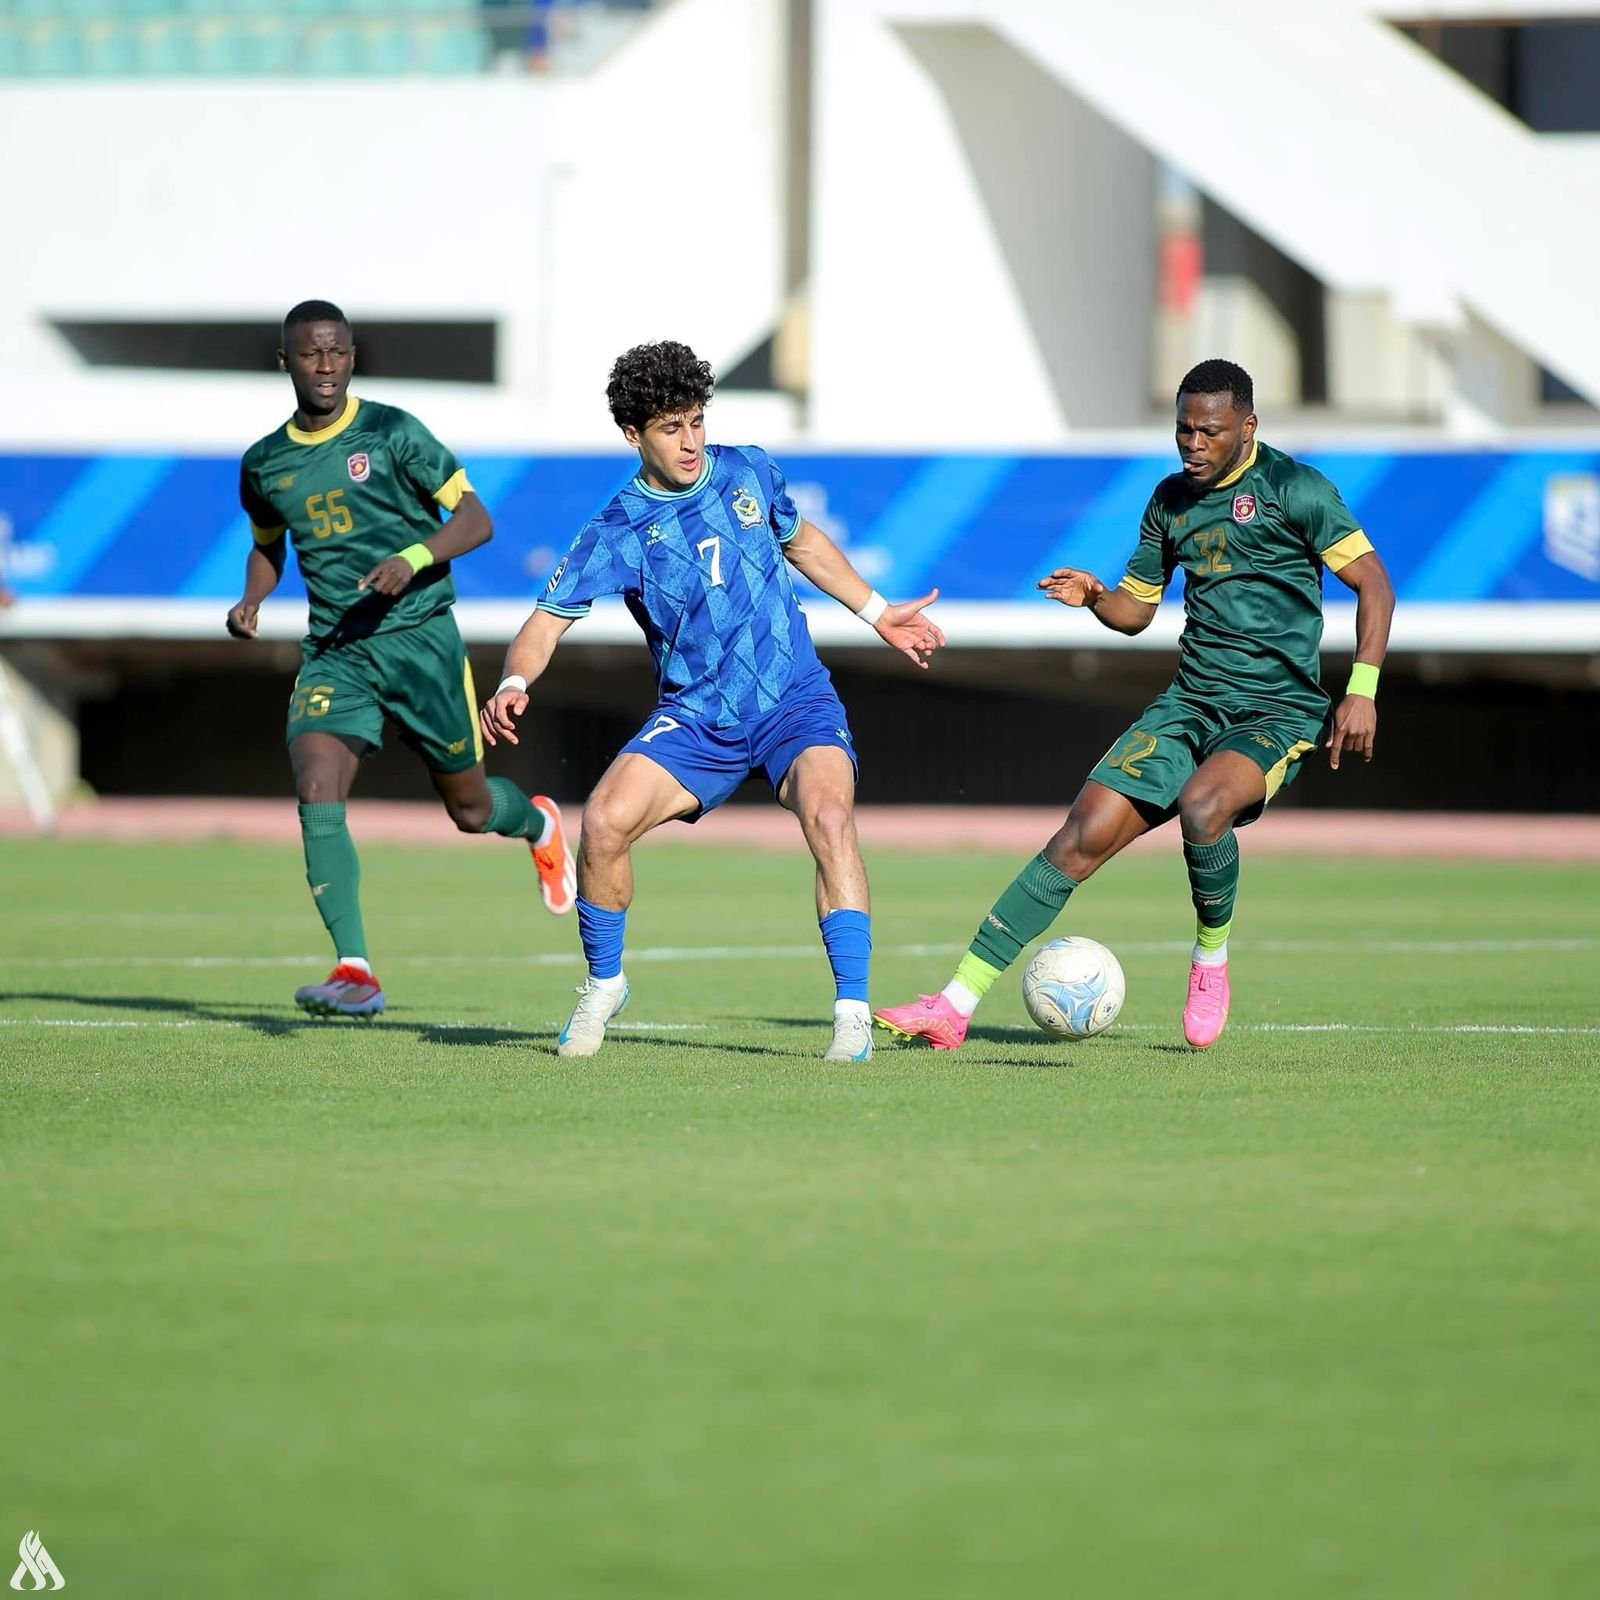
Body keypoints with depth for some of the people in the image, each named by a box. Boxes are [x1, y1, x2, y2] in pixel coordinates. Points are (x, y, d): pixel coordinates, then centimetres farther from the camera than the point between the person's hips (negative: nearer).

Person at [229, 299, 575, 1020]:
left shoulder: (391, 432, -5)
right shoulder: (264, 465, 8)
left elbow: (475, 519, -7)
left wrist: (412, 559, -25)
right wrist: (251, 601, 5)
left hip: (418, 635, -3)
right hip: (333, 652, 3)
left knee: (470, 809, 9)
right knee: (315, 793, -21)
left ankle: (537, 824, 47)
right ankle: (354, 972, -22)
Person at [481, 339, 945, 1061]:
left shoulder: (748, 473, 3)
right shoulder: (615, 534, -6)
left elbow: (803, 542, 22)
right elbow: (549, 618, -9)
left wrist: (879, 612, 26)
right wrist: (514, 684, -30)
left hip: (797, 702, 0)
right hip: (696, 718, 0)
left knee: (828, 814, -29)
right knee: (605, 820, -21)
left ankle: (852, 1012, -24)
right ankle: (603, 985, 6)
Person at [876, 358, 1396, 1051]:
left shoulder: (1295, 488, -7)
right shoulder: (1170, 499, 12)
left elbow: (1374, 585, -7)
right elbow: (1135, 608, 22)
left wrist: (1361, 692, -17)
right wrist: (1092, 596, -2)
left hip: (1276, 713, -5)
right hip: (1190, 703, 5)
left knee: (1202, 803, -36)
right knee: (1083, 835, -8)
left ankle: (1211, 960, -8)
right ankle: (956, 1006, -8)